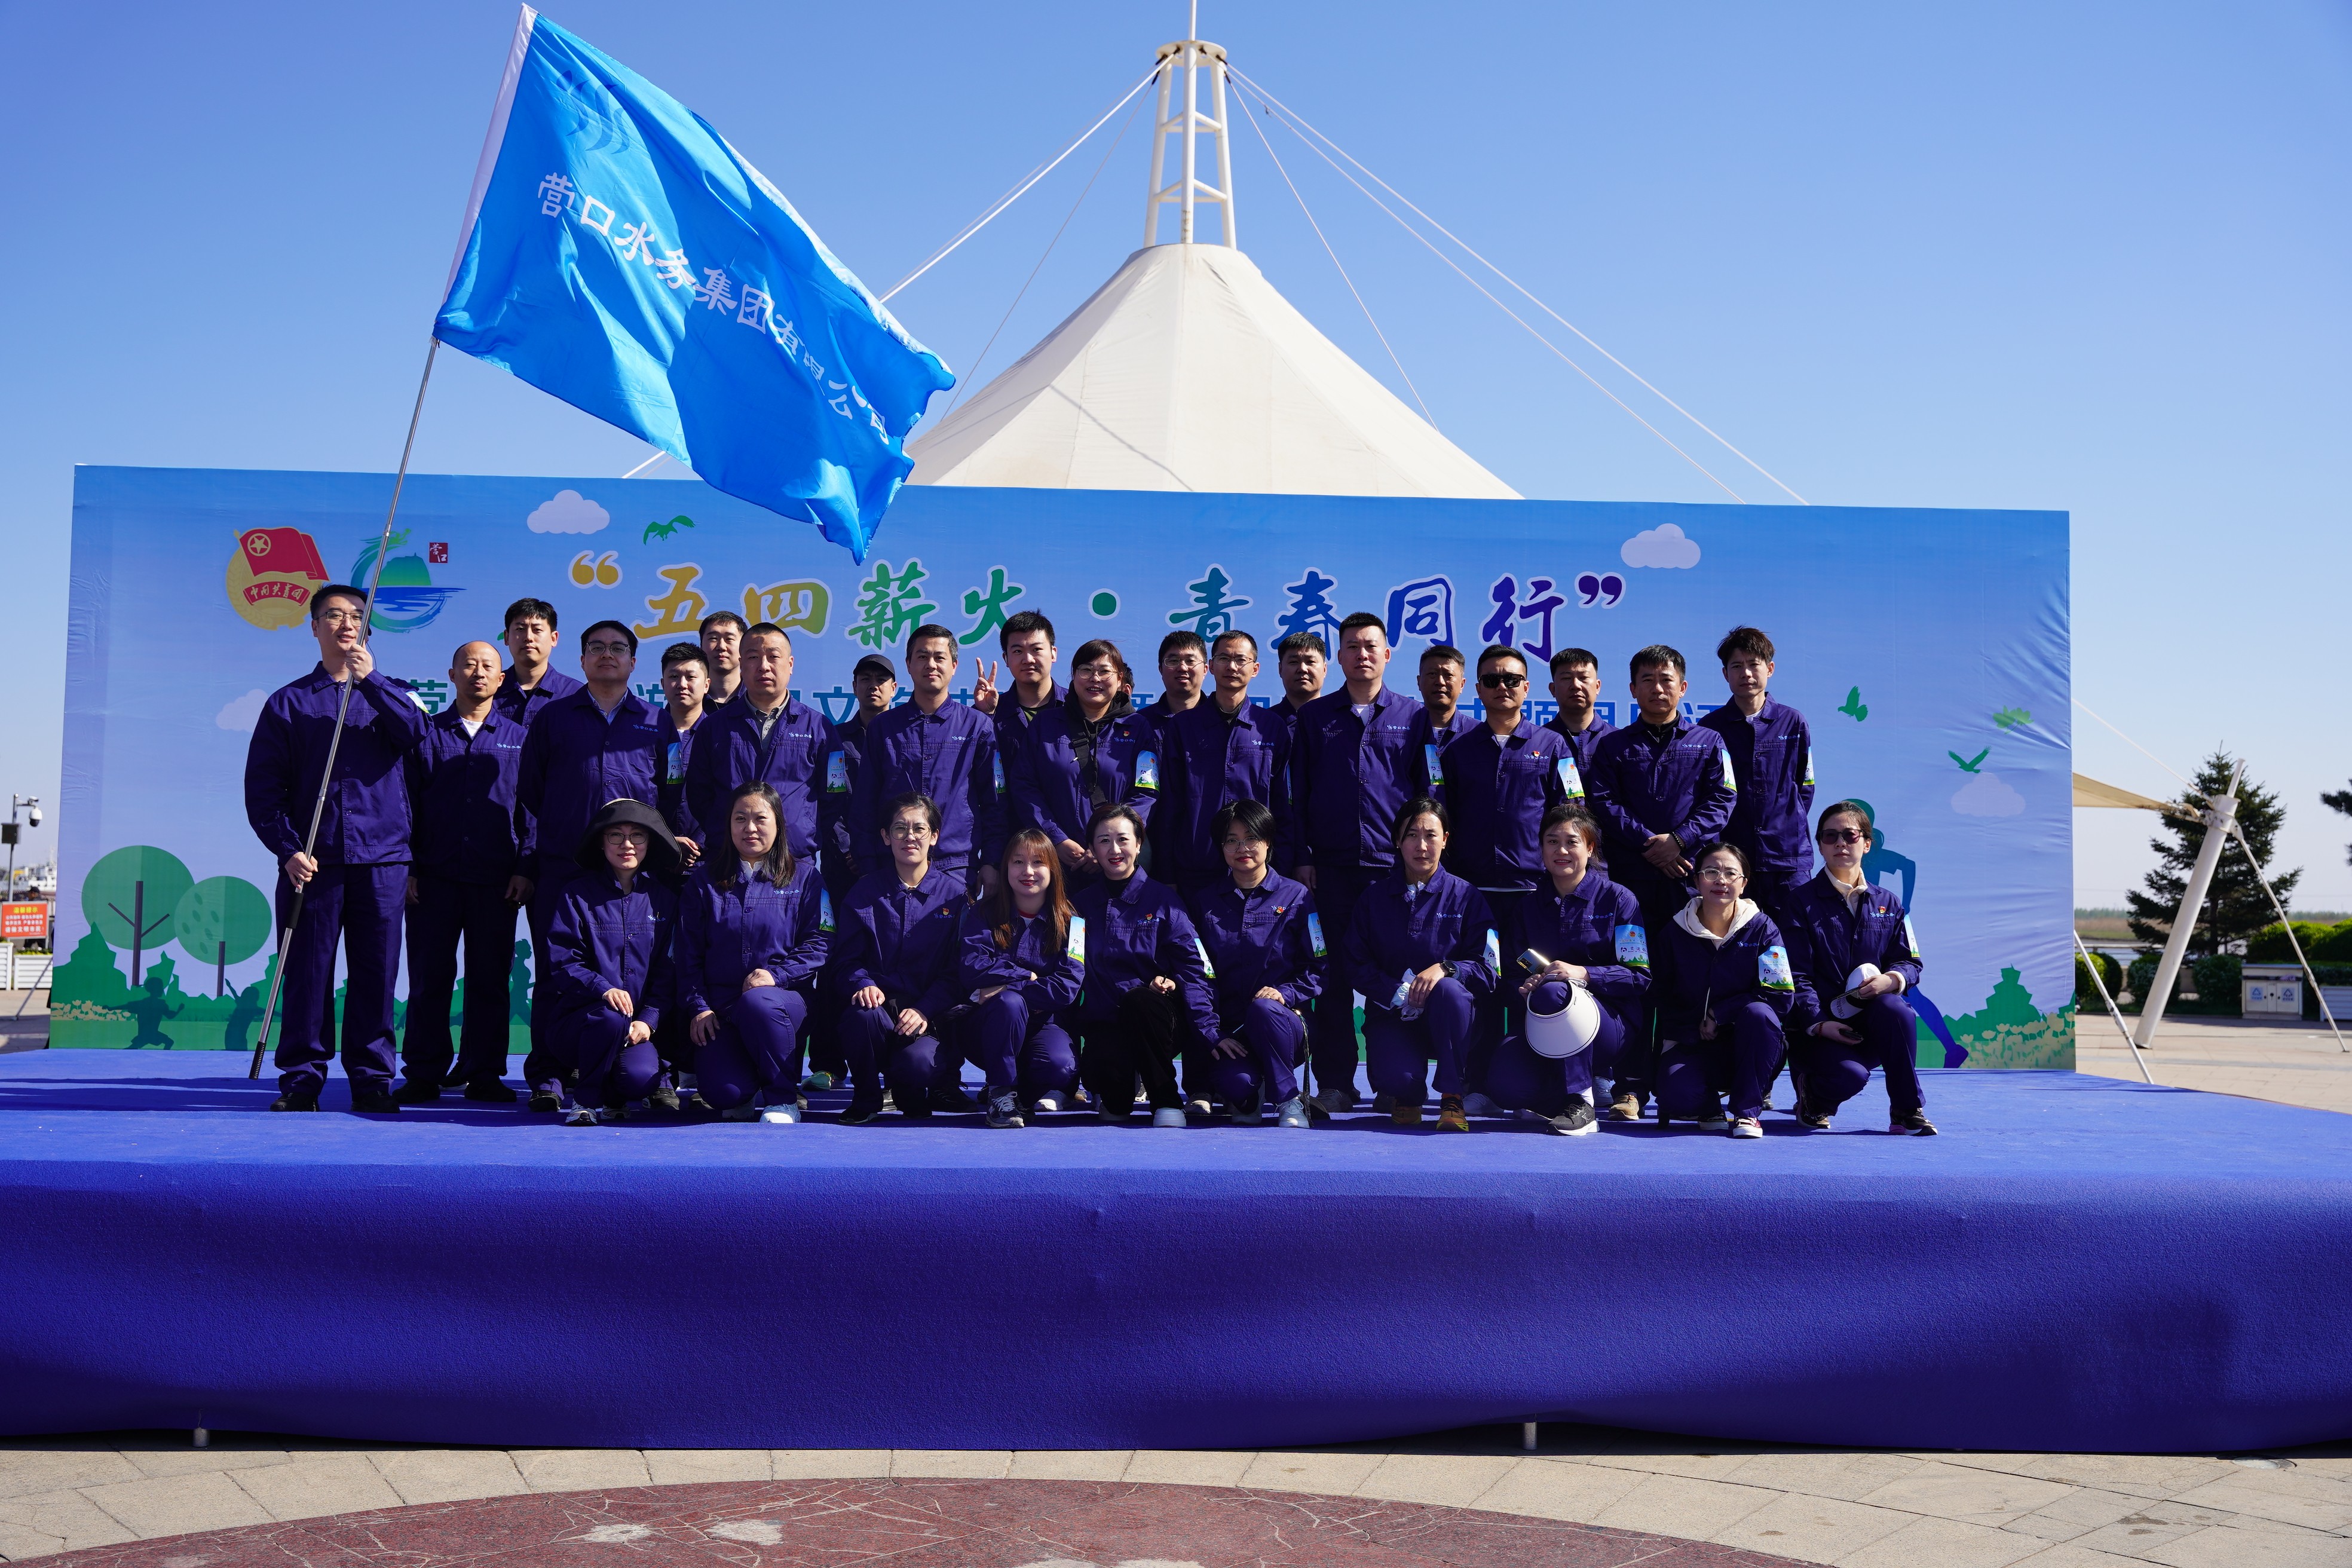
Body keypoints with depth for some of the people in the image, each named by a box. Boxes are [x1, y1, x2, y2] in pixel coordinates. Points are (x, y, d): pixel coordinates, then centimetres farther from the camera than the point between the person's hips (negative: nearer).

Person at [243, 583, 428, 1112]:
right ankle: (301, 1078, 8)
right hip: (311, 860, -1)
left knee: (375, 971, 2)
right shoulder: (288, 702, 9)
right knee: (306, 973, 0)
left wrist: (371, 681, -15)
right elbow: (262, 786, 3)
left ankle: (372, 1078, 8)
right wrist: (287, 849, -8)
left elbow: (417, 733, -10)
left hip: (380, 859, 1)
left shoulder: (387, 694, 13)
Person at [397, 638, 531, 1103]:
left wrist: (526, 869, -2)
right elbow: (408, 803, 8)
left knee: (489, 979, 3)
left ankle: (484, 1074, 11)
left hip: (497, 881, 0)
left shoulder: (518, 738, 10)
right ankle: (422, 1075, 9)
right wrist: (408, 867, -1)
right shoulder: (427, 734, 10)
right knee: (429, 978, 2)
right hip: (435, 877, 0)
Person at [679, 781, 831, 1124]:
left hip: (786, 1000, -1)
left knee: (757, 1003, -39)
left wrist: (777, 974, -16)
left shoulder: (804, 877, 8)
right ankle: (744, 1093, 15)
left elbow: (820, 944, 0)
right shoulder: (704, 883, 13)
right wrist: (698, 1007, -4)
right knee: (722, 1093, -25)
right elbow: (688, 954, 9)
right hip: (719, 1009, 1)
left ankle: (783, 1099, -17)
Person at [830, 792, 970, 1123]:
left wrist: (925, 1010, -17)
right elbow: (847, 959, 5)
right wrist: (863, 985, -18)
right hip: (881, 1005, 1)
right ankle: (865, 1100, -6)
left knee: (917, 1064, -33)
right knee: (863, 1013, -35)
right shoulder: (864, 893, 9)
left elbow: (956, 969, -1)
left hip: (931, 1017, -1)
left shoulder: (956, 894, 4)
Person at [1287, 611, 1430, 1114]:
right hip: (1332, 866, 1)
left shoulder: (1411, 716, 8)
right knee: (1333, 977, 2)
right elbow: (1298, 791, 8)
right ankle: (1334, 1084, 8)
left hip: (1395, 865, 0)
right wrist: (1301, 857, 0)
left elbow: (1426, 791, 8)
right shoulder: (1315, 716, 10)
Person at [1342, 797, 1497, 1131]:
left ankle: (1453, 1099, -19)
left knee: (1450, 989, -37)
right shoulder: (1374, 898, 7)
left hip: (1445, 1016, 0)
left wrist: (1444, 969, -25)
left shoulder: (1465, 897, 2)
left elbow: (1487, 967, -5)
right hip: (1392, 1015, 0)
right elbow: (1357, 966, 2)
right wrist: (1400, 993, -16)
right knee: (1397, 1078, -31)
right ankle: (1407, 1094, 11)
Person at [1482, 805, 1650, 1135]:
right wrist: (1524, 986, -12)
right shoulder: (1529, 905, 14)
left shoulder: (1617, 899, 1)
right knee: (1505, 1087, -29)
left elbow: (1640, 976, -5)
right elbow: (1518, 971, 13)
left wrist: (1583, 973, -21)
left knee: (1552, 993, -38)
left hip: (1611, 1024, -3)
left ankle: (1580, 1103, -22)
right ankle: (1591, 1080, 2)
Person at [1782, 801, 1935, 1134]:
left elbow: (1910, 963, 10)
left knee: (1896, 1009, -34)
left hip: (1872, 1020, 3)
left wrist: (1892, 979, -15)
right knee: (1849, 1076, -33)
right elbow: (1796, 974, -4)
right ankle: (1812, 1094, 5)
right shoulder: (1801, 902, 3)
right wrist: (1818, 1023, -19)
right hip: (1817, 1026, -3)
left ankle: (1907, 1111, -18)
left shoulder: (1888, 904, 14)